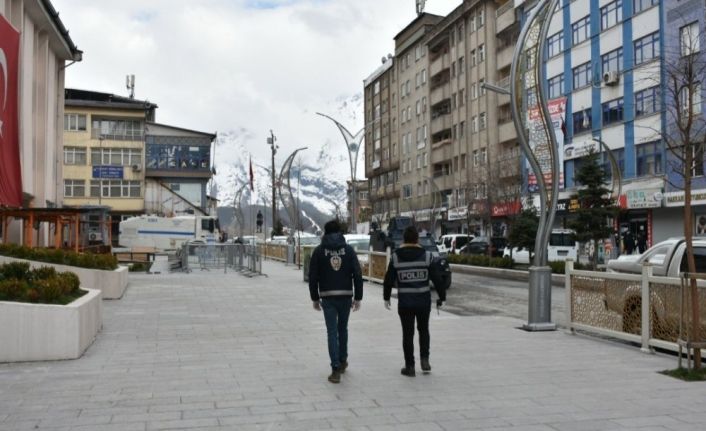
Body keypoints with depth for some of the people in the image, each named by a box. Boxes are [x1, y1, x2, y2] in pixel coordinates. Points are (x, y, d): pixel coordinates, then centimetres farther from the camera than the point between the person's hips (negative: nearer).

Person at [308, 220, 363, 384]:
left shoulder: (319, 250, 1)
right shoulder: (348, 249, 2)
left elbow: (313, 276, 0)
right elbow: (357, 275, -2)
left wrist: (315, 298, 8)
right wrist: (358, 298, 3)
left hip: (328, 297, -1)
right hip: (346, 296, 2)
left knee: (332, 332, 2)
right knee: (343, 329, 20)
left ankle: (336, 369, -3)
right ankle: (342, 361, 33)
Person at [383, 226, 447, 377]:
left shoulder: (396, 257, -4)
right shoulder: (427, 256, -5)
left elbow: (389, 280, 2)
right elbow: (437, 279, -4)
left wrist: (386, 297, 15)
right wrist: (442, 297, 6)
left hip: (404, 303, 0)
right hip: (424, 301, 1)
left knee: (407, 334, 8)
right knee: (423, 330, 21)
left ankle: (409, 366, 11)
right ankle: (424, 359, 13)